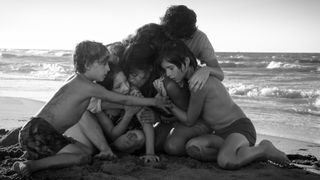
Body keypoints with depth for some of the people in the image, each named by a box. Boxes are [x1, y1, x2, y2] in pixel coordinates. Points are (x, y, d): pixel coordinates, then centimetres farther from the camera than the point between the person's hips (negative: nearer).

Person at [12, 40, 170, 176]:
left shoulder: (77, 79, 15)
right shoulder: (89, 87, -11)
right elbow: (123, 100, -4)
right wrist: (154, 101, 4)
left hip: (35, 130, 9)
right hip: (37, 132, -9)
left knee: (83, 149, 13)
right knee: (84, 156, -15)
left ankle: (35, 156, 6)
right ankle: (32, 165, -21)